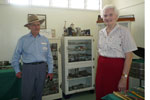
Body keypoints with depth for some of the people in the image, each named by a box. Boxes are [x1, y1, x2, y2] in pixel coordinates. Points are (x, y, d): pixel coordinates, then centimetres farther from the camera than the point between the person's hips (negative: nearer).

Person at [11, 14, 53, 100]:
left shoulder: (45, 40, 5)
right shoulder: (23, 40, -1)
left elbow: (49, 57, 7)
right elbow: (16, 56, 5)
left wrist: (50, 71, 5)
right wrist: (17, 70, 4)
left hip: (42, 68, 2)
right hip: (28, 68, -2)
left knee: (39, 93, 15)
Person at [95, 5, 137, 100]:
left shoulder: (124, 31, -8)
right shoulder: (101, 32, 9)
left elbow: (129, 56, -11)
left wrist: (124, 77, -15)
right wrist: (100, 66, 10)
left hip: (117, 68, -5)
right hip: (102, 68, 5)